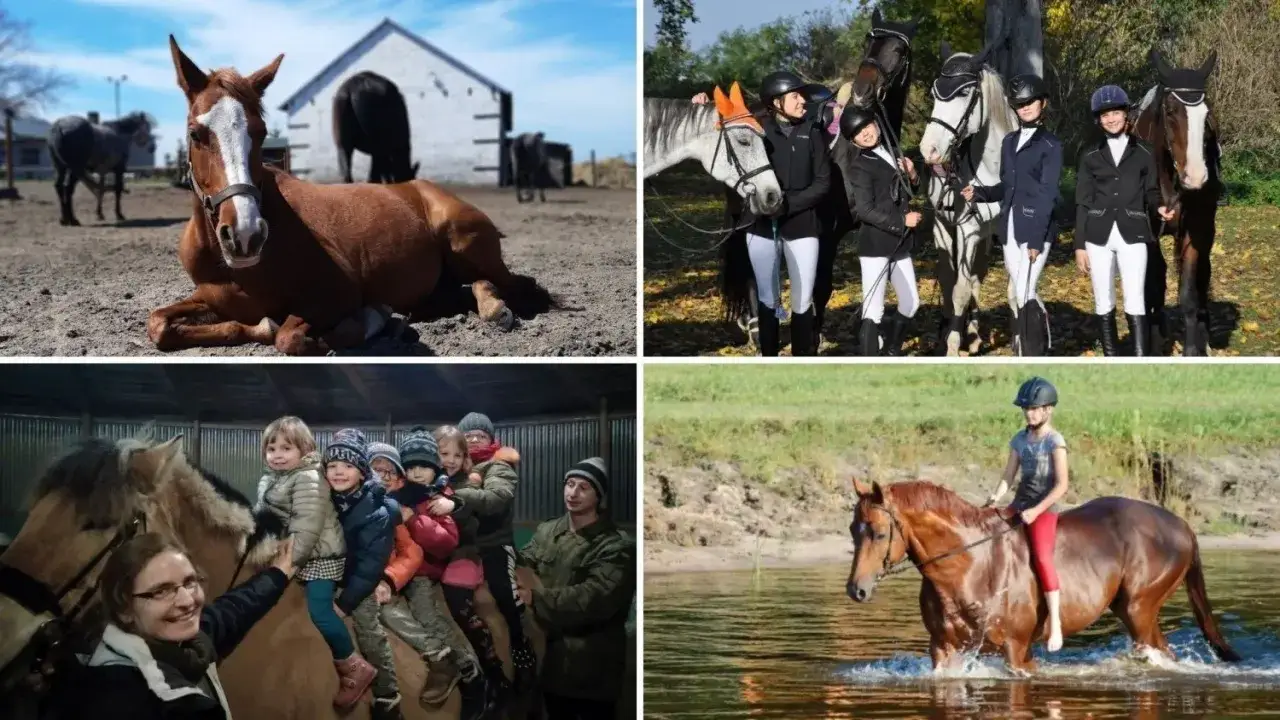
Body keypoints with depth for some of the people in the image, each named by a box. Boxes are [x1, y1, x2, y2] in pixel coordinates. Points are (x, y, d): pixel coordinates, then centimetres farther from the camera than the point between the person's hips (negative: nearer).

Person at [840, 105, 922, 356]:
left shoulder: (890, 154, 12)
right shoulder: (861, 166, -10)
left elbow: (903, 194, 24)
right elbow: (864, 210, -19)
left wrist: (912, 176, 3)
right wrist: (902, 220, -19)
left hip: (899, 244, 8)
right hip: (875, 245, -8)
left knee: (911, 303, 17)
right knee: (874, 310, -10)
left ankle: (892, 352, 34)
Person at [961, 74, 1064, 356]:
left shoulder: (1050, 145, -5)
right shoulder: (1010, 142, 15)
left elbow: (1047, 195, -11)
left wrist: (1036, 240, -16)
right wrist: (978, 193, 0)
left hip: (1035, 230, -6)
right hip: (1010, 230, 7)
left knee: (1023, 295, -11)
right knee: (1023, 294, 11)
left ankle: (1030, 354, -6)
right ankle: (1041, 343, 22)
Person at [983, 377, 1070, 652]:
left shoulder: (1055, 442, -8)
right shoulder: (1020, 440, 10)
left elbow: (1062, 485, -13)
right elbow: (1007, 477, 8)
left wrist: (1036, 511, -19)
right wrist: (995, 500, -9)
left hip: (1044, 508, -7)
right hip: (1019, 505, 7)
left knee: (1041, 557, -23)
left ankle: (1055, 622, -23)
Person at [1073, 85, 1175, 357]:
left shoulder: (1144, 153, 6)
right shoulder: (1090, 155, 7)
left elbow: (1151, 191, 12)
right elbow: (1082, 202, 6)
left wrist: (1160, 208, -12)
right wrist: (1079, 245, 2)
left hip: (1133, 235, -1)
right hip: (1099, 236, 1)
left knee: (1135, 301, -8)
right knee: (1103, 302, 5)